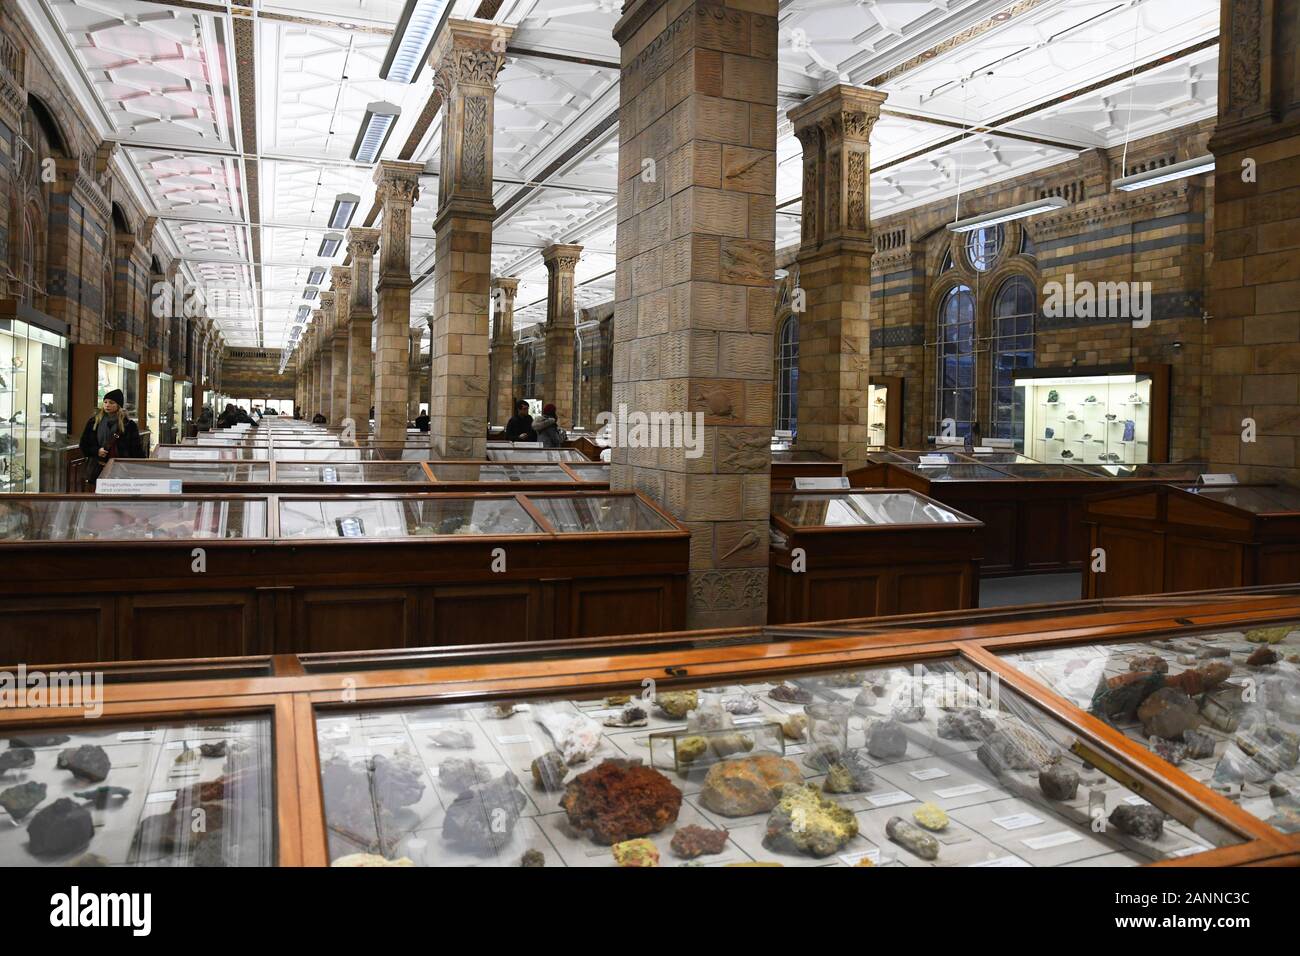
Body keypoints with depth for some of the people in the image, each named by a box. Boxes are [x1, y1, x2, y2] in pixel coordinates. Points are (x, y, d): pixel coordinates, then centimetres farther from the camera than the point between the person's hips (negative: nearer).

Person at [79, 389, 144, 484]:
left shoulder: (128, 424, 0)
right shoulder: (93, 421, 8)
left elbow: (137, 449, 2)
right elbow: (84, 444, 14)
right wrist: (96, 451, -6)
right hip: (99, 469, 2)